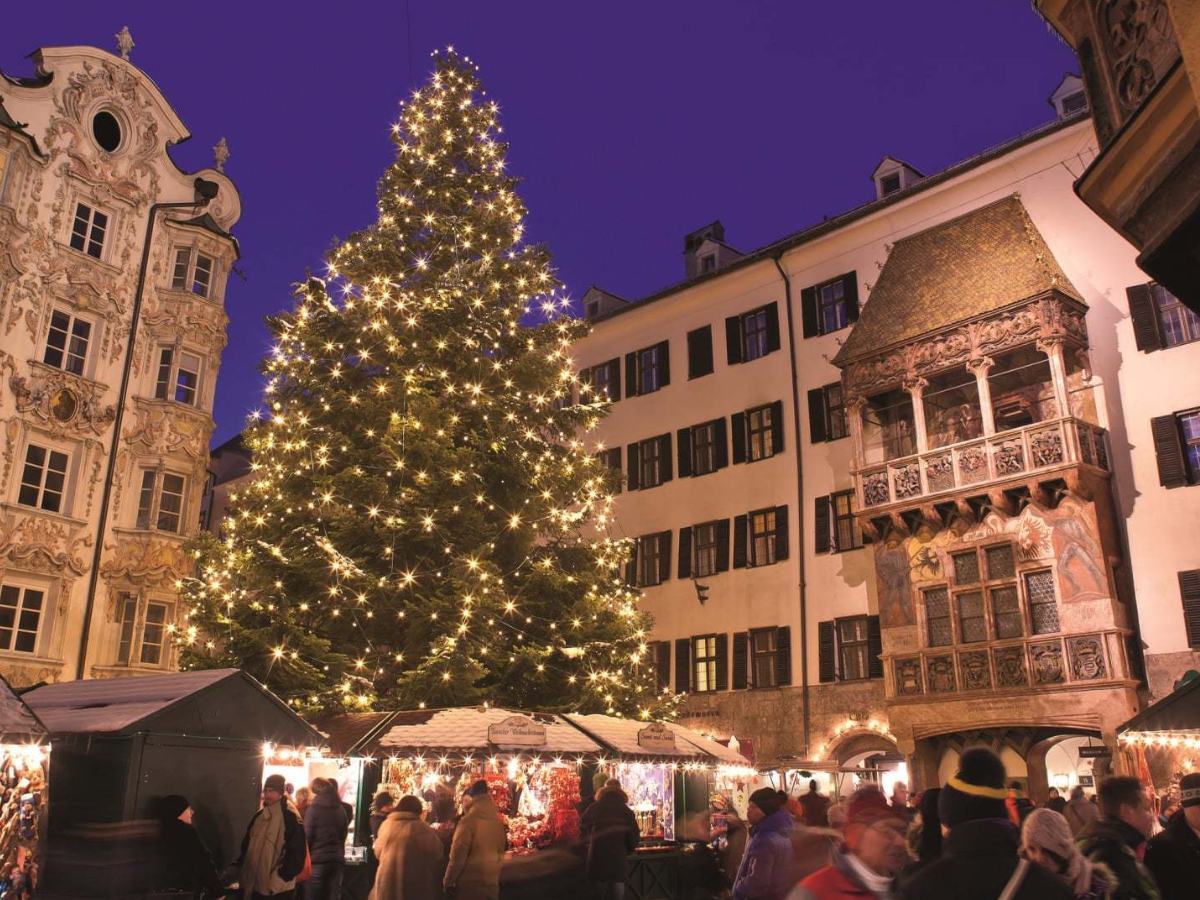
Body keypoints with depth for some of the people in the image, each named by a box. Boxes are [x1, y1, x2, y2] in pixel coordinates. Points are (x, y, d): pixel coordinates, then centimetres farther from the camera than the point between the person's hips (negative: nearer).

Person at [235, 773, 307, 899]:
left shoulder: (291, 817, -12)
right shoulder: (259, 816, 12)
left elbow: (296, 853, -16)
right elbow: (247, 845, 20)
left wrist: (281, 877, -20)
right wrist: (237, 867, 10)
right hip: (256, 885, 7)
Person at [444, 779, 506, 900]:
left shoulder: (468, 821, -15)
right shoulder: (498, 821, 5)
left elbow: (457, 855, -14)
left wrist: (448, 881, -3)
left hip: (470, 884, -6)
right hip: (492, 883, 6)